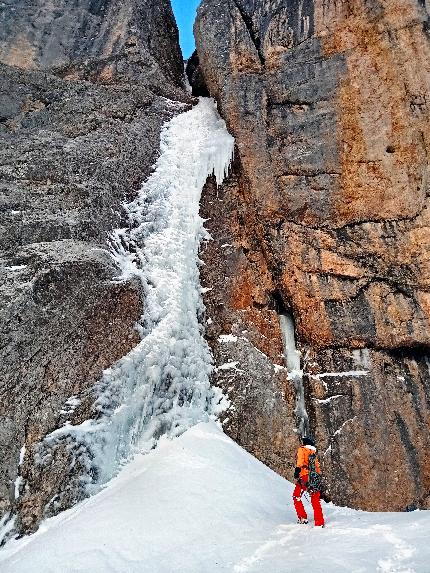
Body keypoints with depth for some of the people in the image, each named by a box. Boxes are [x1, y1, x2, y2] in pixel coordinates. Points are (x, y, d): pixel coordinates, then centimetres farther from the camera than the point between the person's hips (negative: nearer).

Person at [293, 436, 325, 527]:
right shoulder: (314, 454, 21)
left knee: (296, 497, 11)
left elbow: (300, 461, -13)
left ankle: (303, 518, 6)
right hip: (316, 479, 5)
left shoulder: (302, 449, 6)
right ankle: (320, 523, 4)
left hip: (305, 477, -5)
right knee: (316, 501, 9)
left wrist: (297, 470, -21)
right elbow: (317, 467, 21)